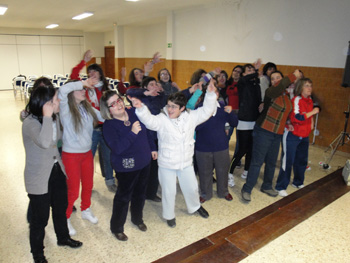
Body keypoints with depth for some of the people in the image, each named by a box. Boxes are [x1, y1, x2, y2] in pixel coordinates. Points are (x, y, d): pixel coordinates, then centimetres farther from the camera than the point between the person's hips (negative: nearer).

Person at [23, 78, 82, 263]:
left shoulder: (55, 117, 0)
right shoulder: (30, 123, -24)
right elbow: (44, 142, -43)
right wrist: (47, 116, -38)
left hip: (57, 171, 7)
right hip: (39, 178, -7)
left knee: (61, 208, 24)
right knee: (40, 218, 10)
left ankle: (63, 238, 49)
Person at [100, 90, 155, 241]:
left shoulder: (134, 113, -2)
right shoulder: (109, 125, -18)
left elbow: (145, 131, 11)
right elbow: (117, 148, -29)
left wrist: (152, 148, 15)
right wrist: (132, 133, -35)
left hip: (144, 161, 6)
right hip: (126, 166, -6)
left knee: (140, 193, 21)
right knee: (123, 196, 8)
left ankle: (137, 219, 46)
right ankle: (117, 228, 31)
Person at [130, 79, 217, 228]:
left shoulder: (190, 117, -6)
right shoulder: (162, 119, -18)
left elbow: (206, 111, -3)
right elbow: (149, 120, -37)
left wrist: (210, 94, -16)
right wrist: (141, 108, -57)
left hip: (186, 162, 3)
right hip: (167, 164, -3)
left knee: (191, 188, 22)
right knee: (169, 192, 14)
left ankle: (195, 207, 53)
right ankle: (169, 215, 40)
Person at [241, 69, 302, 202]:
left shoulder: (287, 95, 11)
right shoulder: (270, 92, -11)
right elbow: (280, 86, -34)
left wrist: (287, 124, 14)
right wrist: (294, 76, -25)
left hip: (277, 134, 7)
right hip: (263, 131, -7)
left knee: (272, 162, 15)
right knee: (257, 161, -6)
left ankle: (267, 186, 33)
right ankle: (247, 189, 4)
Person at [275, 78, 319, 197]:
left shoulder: (310, 100, 9)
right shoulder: (297, 99, -15)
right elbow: (296, 118, -26)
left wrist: (311, 123, 13)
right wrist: (312, 112, -19)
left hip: (304, 136, 8)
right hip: (292, 135, -8)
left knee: (302, 160, 16)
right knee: (287, 161, -5)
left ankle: (298, 182, 34)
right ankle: (281, 187, 5)